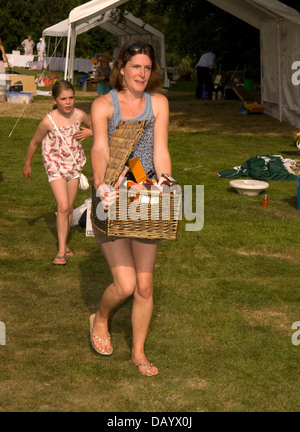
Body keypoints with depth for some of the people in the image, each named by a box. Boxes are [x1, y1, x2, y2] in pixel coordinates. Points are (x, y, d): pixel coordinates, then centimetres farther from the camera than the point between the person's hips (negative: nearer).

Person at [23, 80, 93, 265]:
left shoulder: (79, 115, -10)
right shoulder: (48, 121, -20)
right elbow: (34, 143, -4)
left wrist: (88, 132, -12)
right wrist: (27, 164, 7)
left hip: (74, 165, 4)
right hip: (56, 166, -4)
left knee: (70, 208, 12)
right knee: (63, 207, -15)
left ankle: (64, 244, 29)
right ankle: (61, 251, -9)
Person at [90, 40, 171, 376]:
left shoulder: (158, 103, 3)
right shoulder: (104, 104, -4)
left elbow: (160, 152, -5)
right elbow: (100, 149, -19)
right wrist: (101, 186, -38)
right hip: (111, 201, -3)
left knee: (144, 285, 7)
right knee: (125, 284, -9)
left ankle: (139, 352, 26)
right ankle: (100, 320, 25)